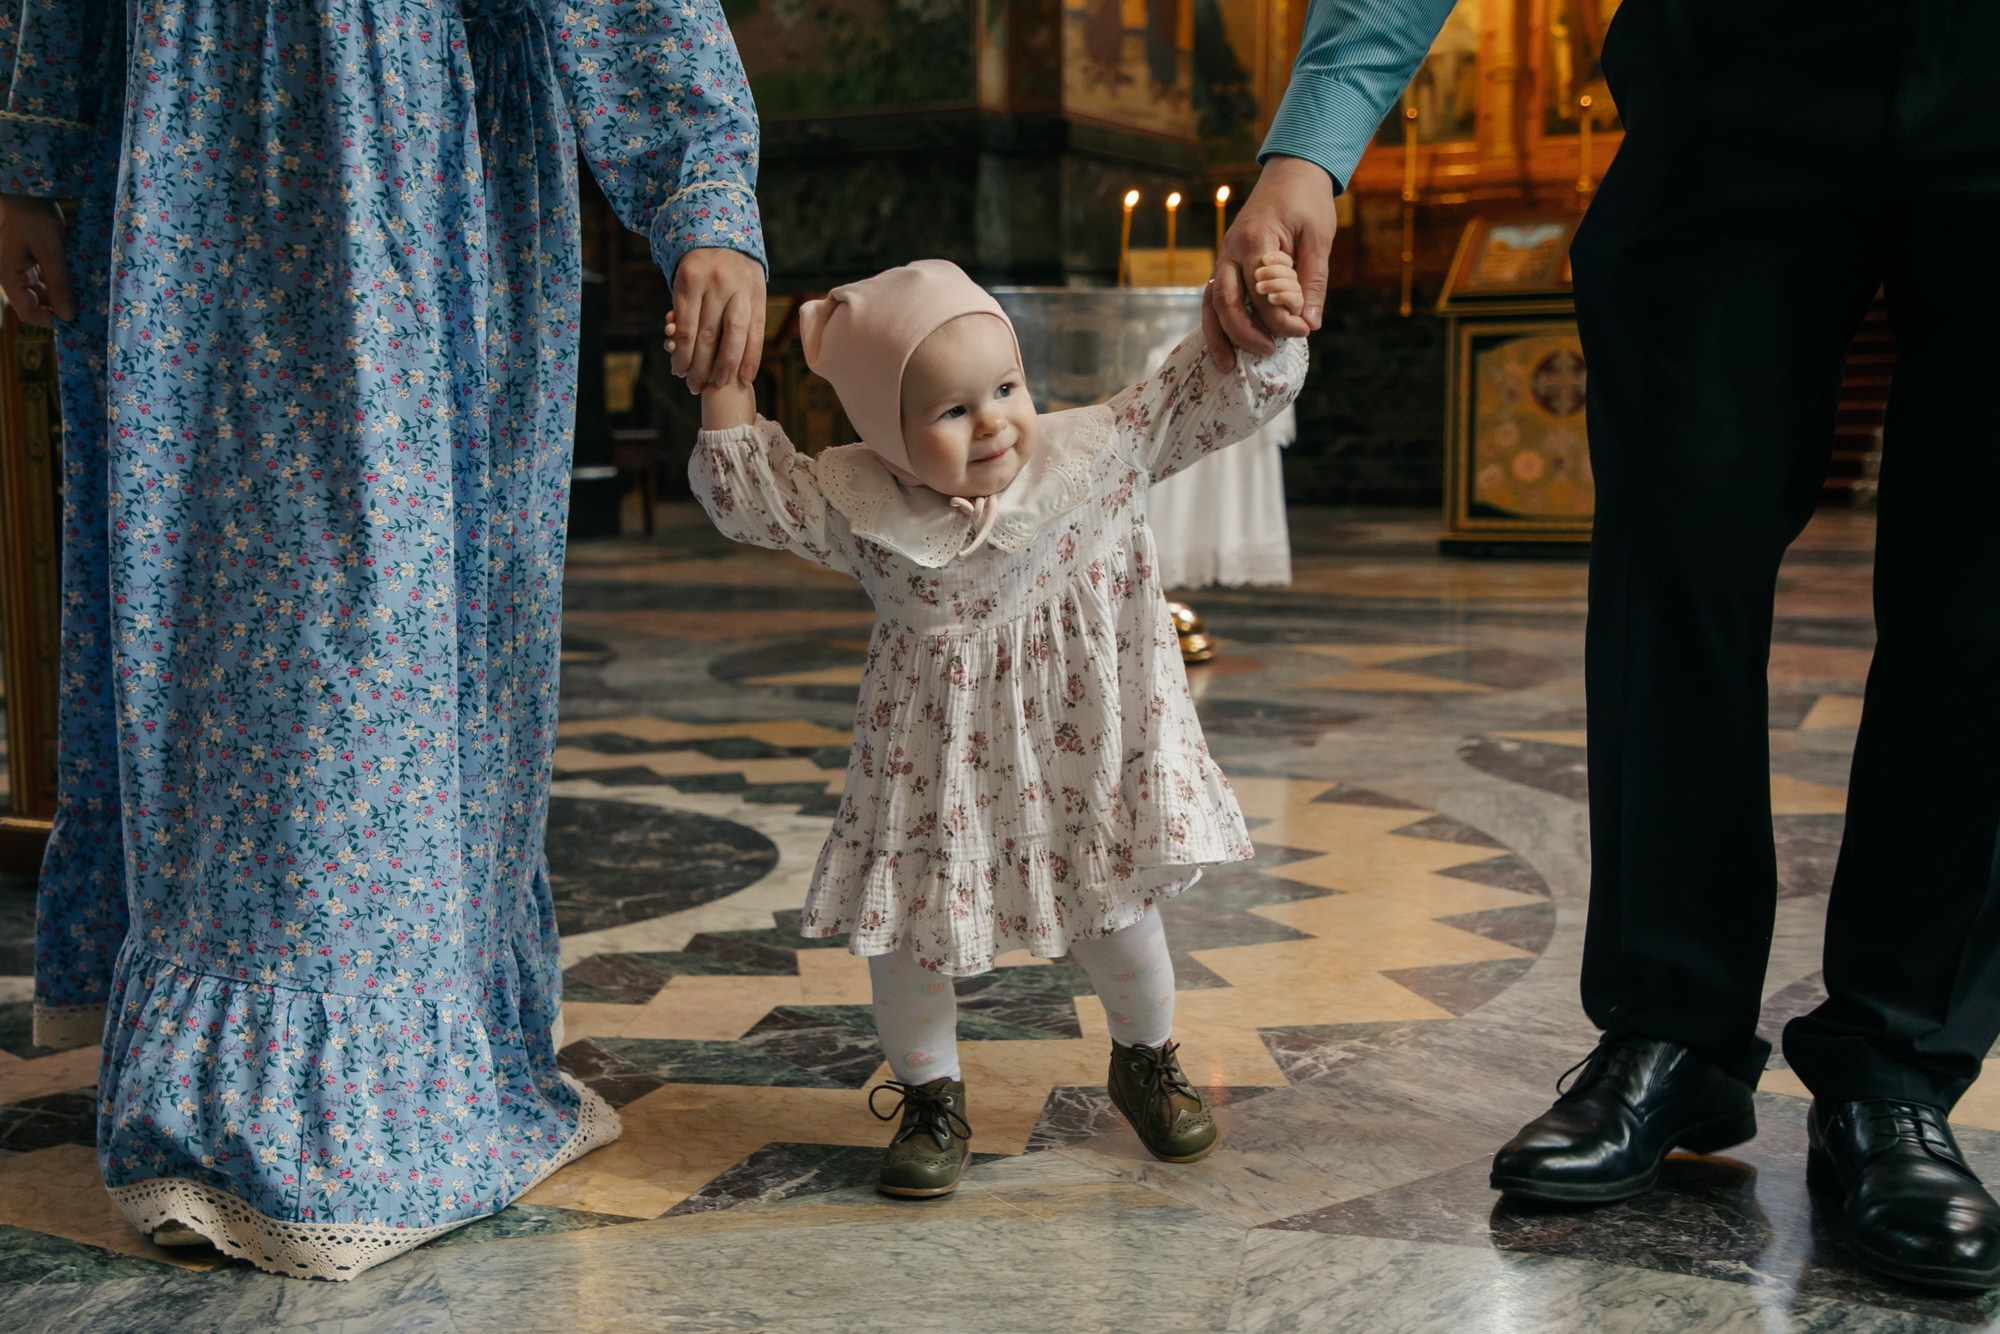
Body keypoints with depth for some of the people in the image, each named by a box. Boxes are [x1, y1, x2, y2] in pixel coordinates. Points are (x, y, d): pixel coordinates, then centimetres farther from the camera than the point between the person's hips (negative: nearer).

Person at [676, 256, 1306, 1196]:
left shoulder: (1103, 449, -11)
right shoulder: (861, 505, -11)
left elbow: (1216, 395, -8)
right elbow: (746, 493, -3)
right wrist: (725, 381, -13)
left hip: (1084, 751, 0)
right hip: (936, 767, 0)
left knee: (1117, 917, 12)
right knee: (905, 931, 4)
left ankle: (1146, 1064, 42)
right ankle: (932, 1099, 29)